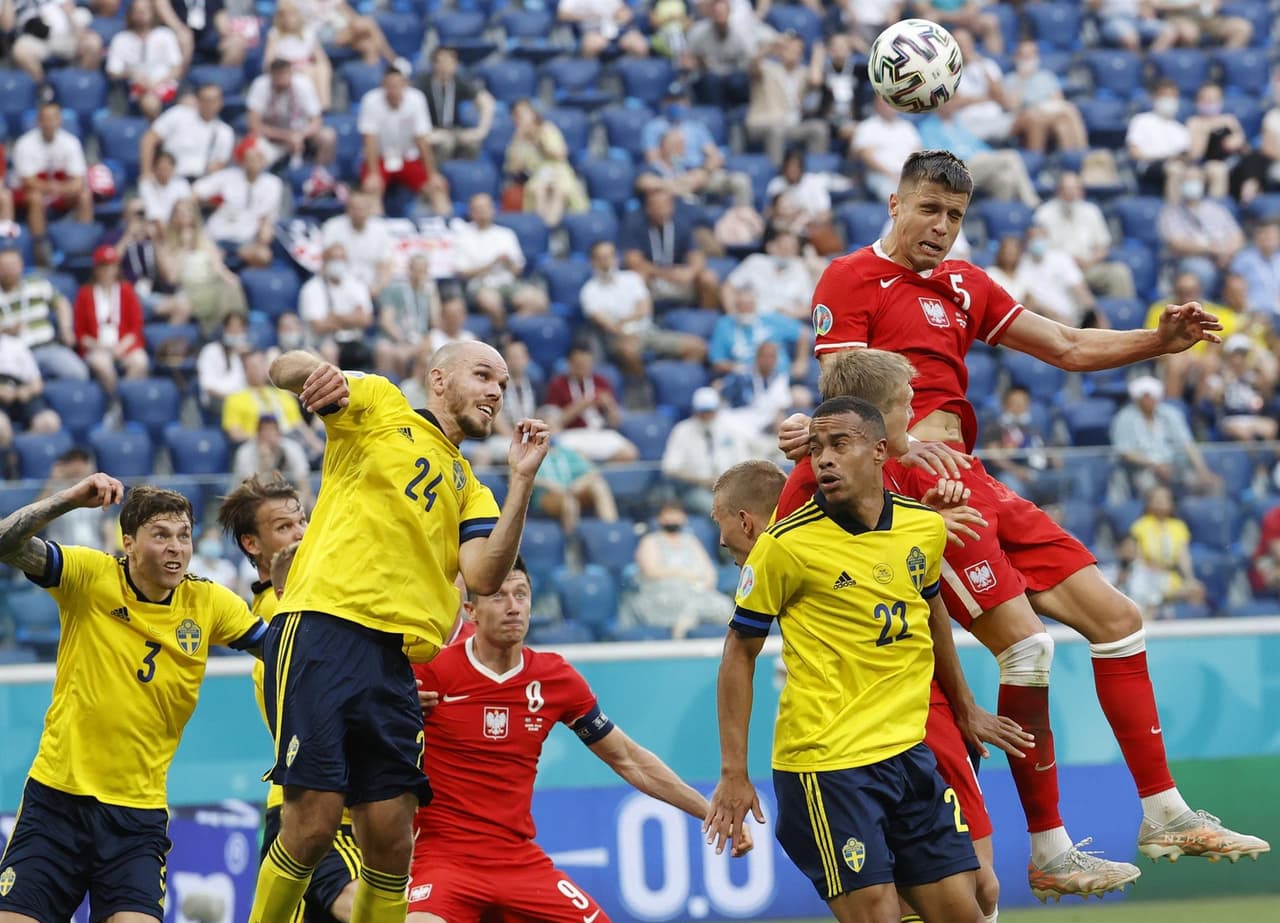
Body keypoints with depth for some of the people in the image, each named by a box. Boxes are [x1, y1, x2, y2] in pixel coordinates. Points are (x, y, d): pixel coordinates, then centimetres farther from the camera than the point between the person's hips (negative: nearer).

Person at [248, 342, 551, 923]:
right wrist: (316, 372, -24)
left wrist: (522, 481, 2)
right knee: (314, 822, -15)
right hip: (322, 633, -6)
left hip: (392, 662, 6)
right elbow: (284, 369, -1)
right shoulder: (379, 407, 14)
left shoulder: (470, 491, 26)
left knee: (391, 844, -2)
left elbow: (484, 576, 7)